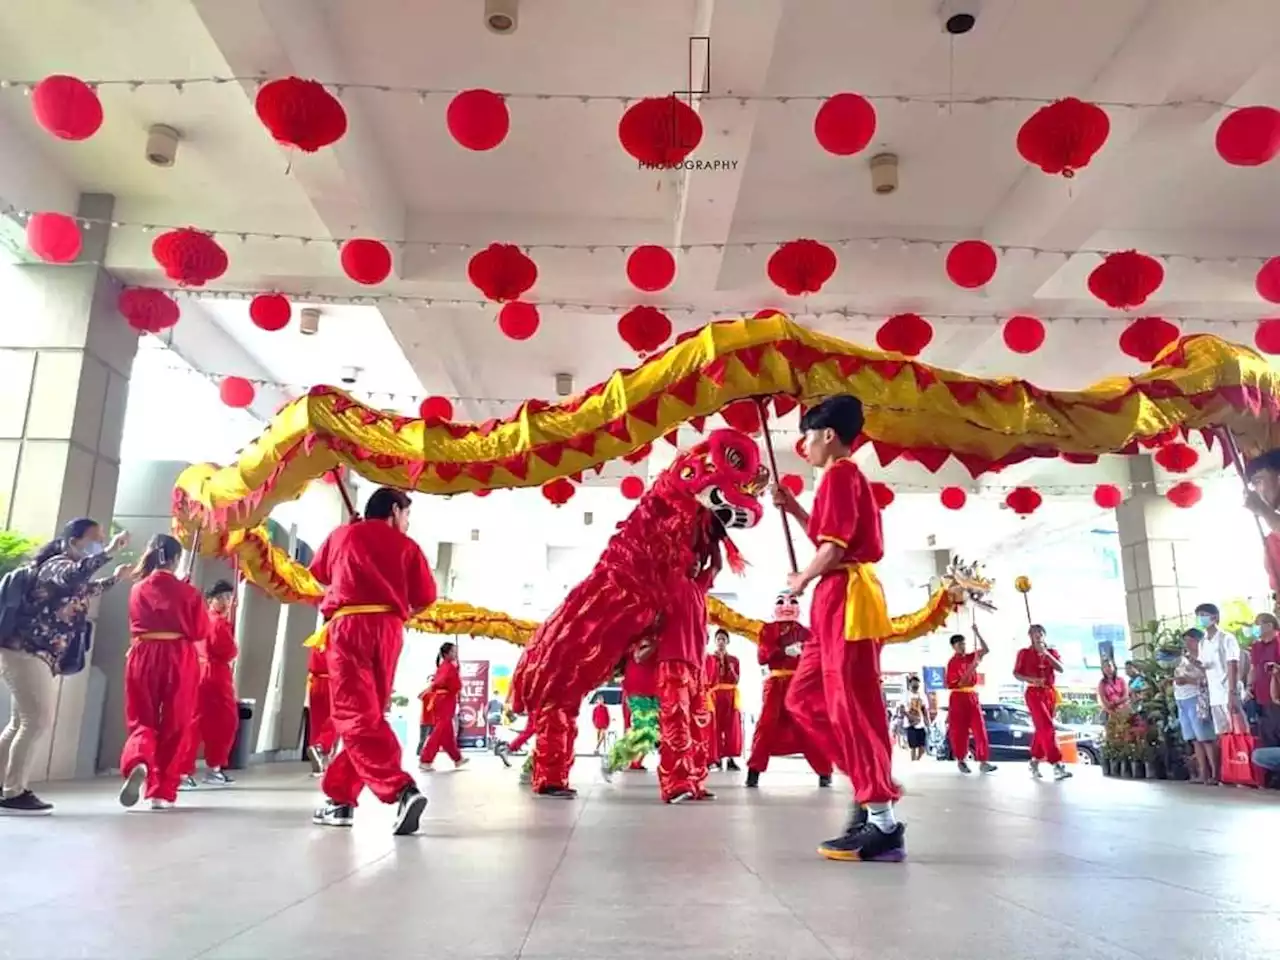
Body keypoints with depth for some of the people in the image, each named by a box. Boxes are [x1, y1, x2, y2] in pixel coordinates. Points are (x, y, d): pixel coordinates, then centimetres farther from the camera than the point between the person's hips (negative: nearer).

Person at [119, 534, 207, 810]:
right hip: (179, 659, -2)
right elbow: (201, 631, 1)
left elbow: (136, 625, 16)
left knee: (142, 719, 12)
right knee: (174, 726, 8)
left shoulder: (138, 590, 2)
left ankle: (138, 763, -20)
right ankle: (161, 792, 10)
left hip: (143, 656, 2)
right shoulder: (188, 592, -5)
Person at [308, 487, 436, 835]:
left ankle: (402, 790, -27)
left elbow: (318, 574, 28)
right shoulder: (406, 545, 10)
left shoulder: (342, 535, 13)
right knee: (368, 714, 14)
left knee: (355, 716, -10)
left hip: (348, 626, -2)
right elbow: (426, 598, 6)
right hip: (389, 630, 2)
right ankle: (341, 798, 18)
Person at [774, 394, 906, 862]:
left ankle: (883, 823, -4)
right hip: (837, 601, 11)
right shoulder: (847, 476, 22)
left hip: (846, 597, -11)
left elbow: (835, 546, -18)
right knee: (804, 697, 13)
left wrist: (802, 579, -3)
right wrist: (793, 508, 20)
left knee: (852, 705, -8)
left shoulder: (839, 474, -10)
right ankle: (869, 783, 14)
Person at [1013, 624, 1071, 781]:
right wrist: (1031, 680, -17)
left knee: (1041, 728, 10)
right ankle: (1057, 766, -22)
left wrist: (1046, 653, -14)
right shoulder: (1024, 653, 2)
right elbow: (1016, 673, 0)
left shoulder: (1052, 652, 11)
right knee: (1047, 727, -16)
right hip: (1034, 693, -5)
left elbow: (1060, 669, -5)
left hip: (1050, 693, 5)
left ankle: (1034, 762, 22)